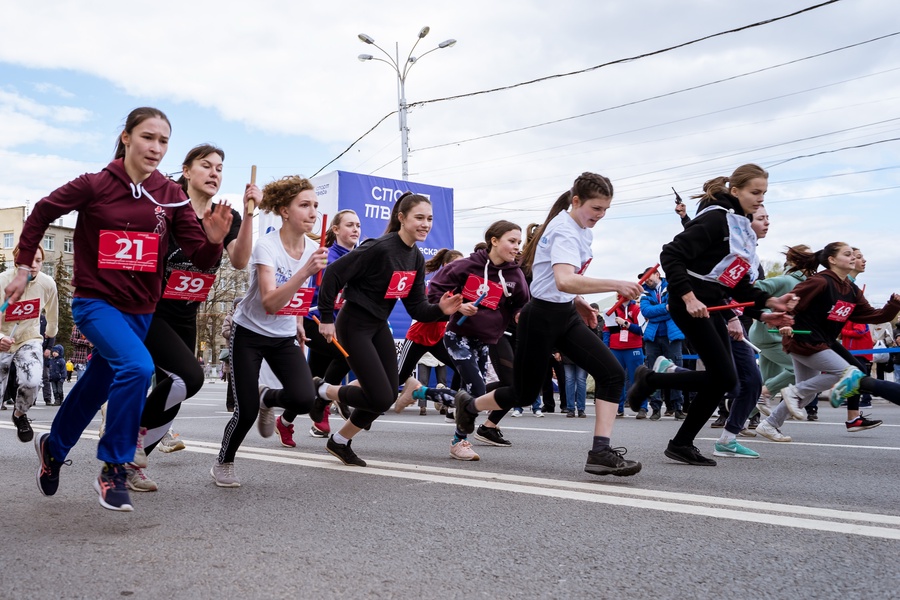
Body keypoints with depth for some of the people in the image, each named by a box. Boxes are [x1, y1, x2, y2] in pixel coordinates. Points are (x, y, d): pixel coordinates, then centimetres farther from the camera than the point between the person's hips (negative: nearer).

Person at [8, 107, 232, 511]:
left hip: (140, 310, 4)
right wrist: (23, 267, 6)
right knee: (137, 366, -29)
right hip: (95, 301, -4)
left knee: (97, 386, 19)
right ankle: (113, 470, -13)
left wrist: (214, 239, -28)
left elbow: (201, 259, -7)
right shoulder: (95, 185, -11)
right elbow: (41, 214, 5)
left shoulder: (171, 195, -4)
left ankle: (53, 446, 48)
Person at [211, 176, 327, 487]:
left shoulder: (314, 248, -4)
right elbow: (270, 303, -36)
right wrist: (306, 270, -44)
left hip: (285, 338, 5)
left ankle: (267, 398, 17)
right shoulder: (267, 246, -22)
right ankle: (223, 464, 21)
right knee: (246, 411, -9)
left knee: (305, 399, -18)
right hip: (250, 335, -5)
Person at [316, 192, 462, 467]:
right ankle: (325, 392, 16)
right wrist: (327, 319, -18)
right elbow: (333, 273, -22)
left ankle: (339, 442, 28)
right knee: (381, 398, -11)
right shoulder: (380, 248, -23)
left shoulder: (416, 258, 3)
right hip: (354, 326, -8)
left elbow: (417, 308, 4)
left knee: (389, 393, 9)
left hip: (379, 326, 9)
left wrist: (440, 310, -16)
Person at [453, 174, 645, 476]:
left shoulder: (580, 229, 8)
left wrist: (578, 300, 13)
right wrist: (615, 285, -45)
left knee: (613, 373, -10)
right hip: (541, 318, -9)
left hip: (566, 315, 9)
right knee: (524, 394, 7)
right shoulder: (565, 232, -22)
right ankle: (468, 405, 35)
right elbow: (564, 281, -41)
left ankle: (600, 451, -11)